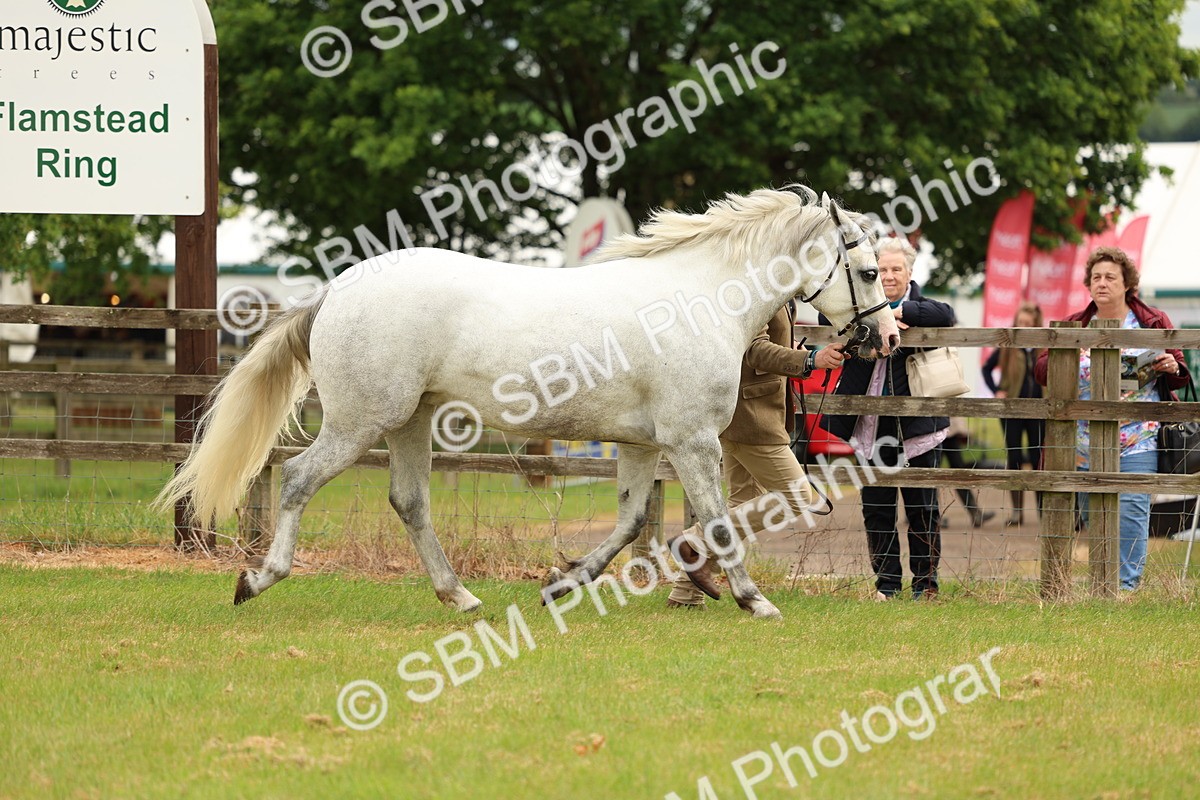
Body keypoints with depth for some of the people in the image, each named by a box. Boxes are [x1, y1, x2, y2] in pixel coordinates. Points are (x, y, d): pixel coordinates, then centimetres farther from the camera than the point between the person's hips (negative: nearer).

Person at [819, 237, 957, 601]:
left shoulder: (920, 307, 0)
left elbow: (945, 315, -21)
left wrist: (897, 312, -22)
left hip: (917, 427, -2)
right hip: (873, 428, 3)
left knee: (923, 509, 3)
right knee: (876, 508, 5)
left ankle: (926, 581, 12)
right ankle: (886, 582, 14)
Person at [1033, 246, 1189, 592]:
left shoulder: (1153, 323, 7)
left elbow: (1179, 374, 13)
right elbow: (1040, 369, 5)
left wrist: (1171, 368, -11)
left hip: (1138, 442, -3)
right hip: (1086, 444, 3)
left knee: (1130, 511, -12)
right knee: (1093, 517, 5)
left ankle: (1126, 585, -9)